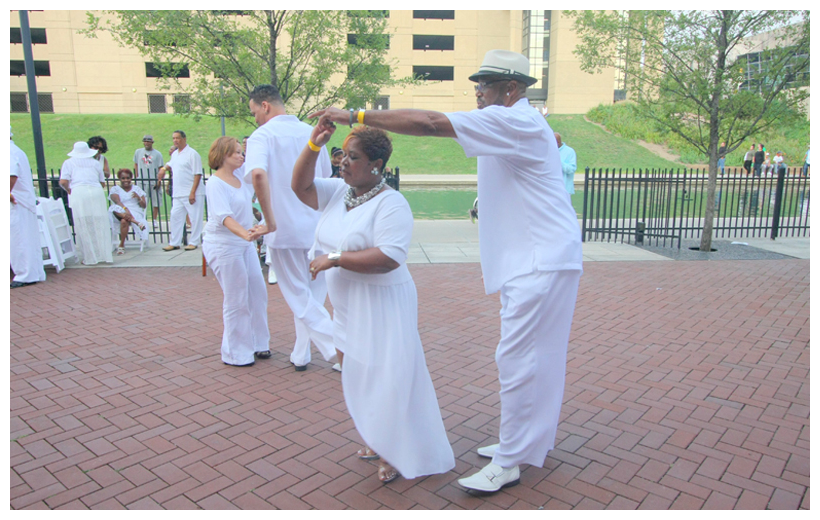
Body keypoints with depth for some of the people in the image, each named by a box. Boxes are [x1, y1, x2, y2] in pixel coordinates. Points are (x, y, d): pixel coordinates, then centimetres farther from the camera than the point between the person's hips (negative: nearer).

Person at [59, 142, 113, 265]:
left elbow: (63, 182, 3)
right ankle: (105, 255, 8)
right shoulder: (96, 163, 20)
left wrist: (68, 190, 22)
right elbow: (102, 183, 19)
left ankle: (90, 258, 4)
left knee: (83, 227, 2)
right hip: (97, 192, 2)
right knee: (100, 225, 6)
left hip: (78, 193, -2)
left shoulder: (69, 163, 14)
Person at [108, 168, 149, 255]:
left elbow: (144, 206, 12)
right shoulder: (115, 189, 15)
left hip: (135, 213, -1)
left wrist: (138, 198, -10)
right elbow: (117, 201, -8)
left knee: (124, 221, -36)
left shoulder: (137, 189, 20)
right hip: (120, 211, 1)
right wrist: (125, 208, -29)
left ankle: (121, 246, -30)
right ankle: (136, 222, -50)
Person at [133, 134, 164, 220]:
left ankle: (154, 220, 14)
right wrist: (137, 178, 9)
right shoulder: (138, 152, 11)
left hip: (154, 182, -1)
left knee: (156, 202, 3)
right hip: (142, 182, 1)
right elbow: (136, 165, 18)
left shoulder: (157, 154, 2)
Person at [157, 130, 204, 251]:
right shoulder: (175, 154, 15)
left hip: (193, 194, -8)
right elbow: (171, 164, 39)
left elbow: (198, 174, -15)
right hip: (178, 193, 8)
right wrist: (164, 168, 17)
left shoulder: (192, 154, -10)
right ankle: (175, 243, 17)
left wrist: (193, 192, -20)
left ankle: (194, 242, 9)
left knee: (195, 217, -1)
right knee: (175, 216, 9)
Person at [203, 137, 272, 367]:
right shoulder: (215, 183, -16)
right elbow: (223, 216, -31)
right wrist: (243, 233, -46)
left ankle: (257, 343, 27)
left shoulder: (240, 175, 7)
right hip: (224, 247, -8)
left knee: (258, 293, 11)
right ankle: (236, 353, 13)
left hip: (245, 244, 8)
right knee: (236, 300, -2)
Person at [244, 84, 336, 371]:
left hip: (285, 229, -5)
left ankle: (339, 351, -4)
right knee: (312, 294, 17)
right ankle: (301, 355, 29)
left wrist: (270, 220, -23)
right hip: (317, 226, 6)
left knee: (300, 298, 6)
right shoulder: (310, 132, 8)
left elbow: (258, 174, -30)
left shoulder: (262, 135, -10)